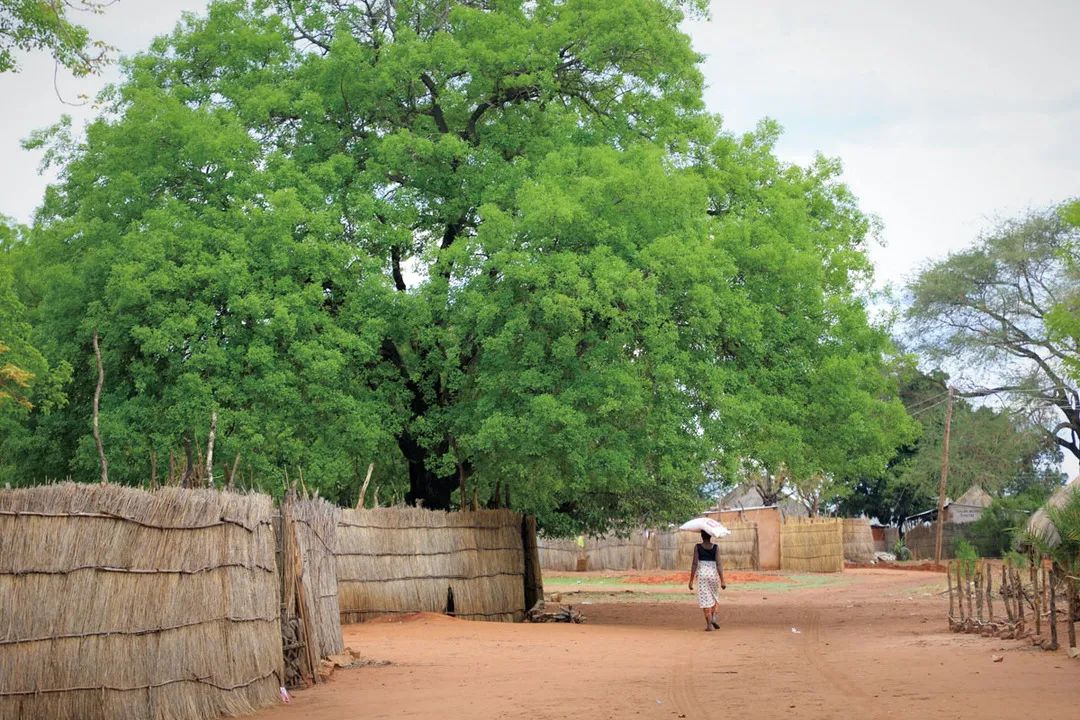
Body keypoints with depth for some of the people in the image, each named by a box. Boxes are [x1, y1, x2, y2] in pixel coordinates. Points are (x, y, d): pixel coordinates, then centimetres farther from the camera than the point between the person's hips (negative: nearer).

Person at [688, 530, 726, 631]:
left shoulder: (697, 547, -4)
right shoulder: (715, 547, -3)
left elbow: (694, 564, -7)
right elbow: (718, 564, -8)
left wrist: (691, 581, -2)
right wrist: (722, 581, -7)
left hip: (702, 574, -1)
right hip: (713, 574, 1)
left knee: (705, 599, 3)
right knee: (715, 597, 22)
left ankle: (709, 625, -2)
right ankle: (713, 617, 3)